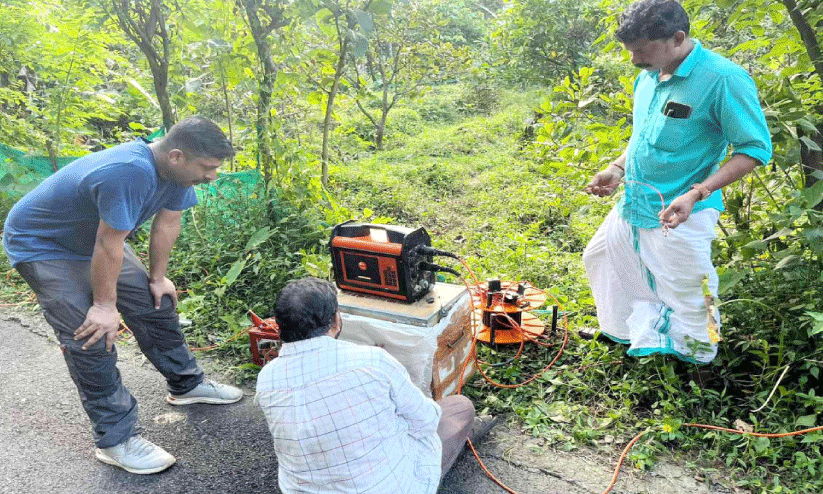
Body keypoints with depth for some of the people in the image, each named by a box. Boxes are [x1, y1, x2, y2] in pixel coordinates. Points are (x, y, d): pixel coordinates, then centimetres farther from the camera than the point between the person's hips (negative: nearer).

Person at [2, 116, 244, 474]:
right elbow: (109, 245, -33)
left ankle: (186, 385, 27)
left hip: (91, 239, 8)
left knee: (154, 304, 9)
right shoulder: (128, 173, -40)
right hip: (41, 246, -8)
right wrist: (105, 305, -21)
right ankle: (115, 439, -1)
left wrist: (157, 278, 4)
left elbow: (167, 223, -3)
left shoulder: (176, 168, -14)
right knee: (91, 336, -13)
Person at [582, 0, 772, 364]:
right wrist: (617, 169, 2)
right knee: (597, 259, 21)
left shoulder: (723, 79, -19)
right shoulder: (647, 77, 4)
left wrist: (697, 193, -26)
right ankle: (624, 330, 42)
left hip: (679, 217, -8)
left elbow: (756, 148, -16)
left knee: (688, 299, 4)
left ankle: (695, 354, 33)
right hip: (632, 206, 8)